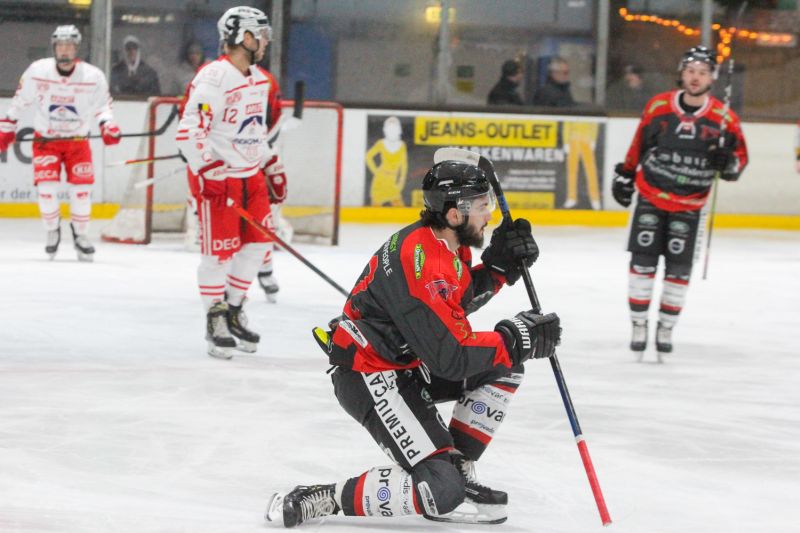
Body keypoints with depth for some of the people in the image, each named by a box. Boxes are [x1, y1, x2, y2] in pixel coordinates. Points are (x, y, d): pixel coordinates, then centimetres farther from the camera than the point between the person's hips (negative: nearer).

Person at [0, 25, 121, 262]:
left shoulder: (93, 76, -12)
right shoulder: (37, 71, -12)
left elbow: (103, 103, 3)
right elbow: (20, 99, 3)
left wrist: (107, 124, -15)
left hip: (77, 140, 0)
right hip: (45, 139, 0)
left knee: (82, 187, -10)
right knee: (46, 187, -15)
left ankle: (80, 233, 13)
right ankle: (52, 231, 10)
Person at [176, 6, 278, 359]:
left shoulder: (259, 80, 11)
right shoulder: (212, 78, -19)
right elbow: (189, 132, -23)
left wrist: (271, 168, 22)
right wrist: (212, 172, -27)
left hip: (250, 175, 9)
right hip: (216, 177, -9)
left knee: (257, 242, 9)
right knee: (219, 249, -4)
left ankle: (233, 310, 23)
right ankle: (215, 320, 9)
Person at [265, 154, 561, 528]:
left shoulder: (446, 242, 2)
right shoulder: (420, 264, -28)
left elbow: (463, 297, 22)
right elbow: (451, 356, -26)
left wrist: (499, 263, 5)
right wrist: (517, 338, -17)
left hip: (408, 363, 10)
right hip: (371, 379, -10)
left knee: (505, 366, 4)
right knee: (441, 492, -18)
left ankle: (458, 469, 9)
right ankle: (323, 500, -12)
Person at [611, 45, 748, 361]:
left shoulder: (724, 119, -9)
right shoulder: (658, 107, -7)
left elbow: (740, 159, 0)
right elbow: (639, 145, 8)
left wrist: (729, 163, -22)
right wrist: (625, 176, 15)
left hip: (689, 205, 0)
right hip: (651, 196, 0)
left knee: (678, 269, 3)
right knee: (643, 262, -3)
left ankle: (666, 329, 17)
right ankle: (639, 326, 6)